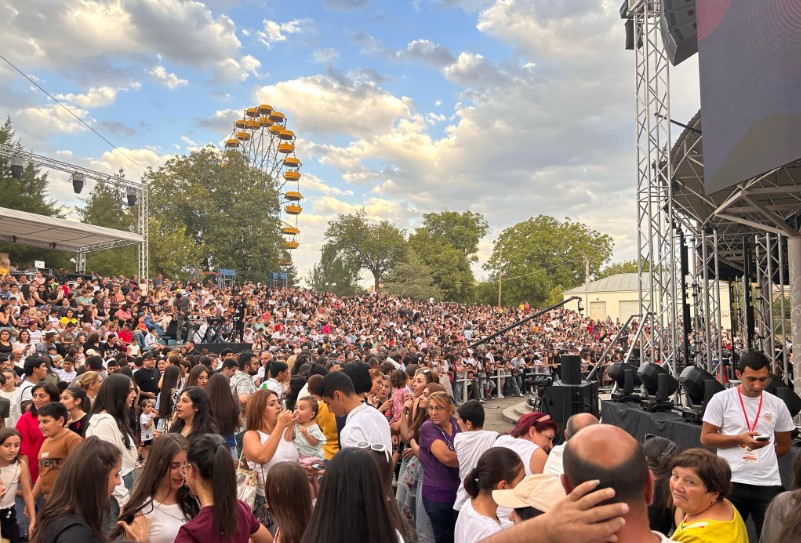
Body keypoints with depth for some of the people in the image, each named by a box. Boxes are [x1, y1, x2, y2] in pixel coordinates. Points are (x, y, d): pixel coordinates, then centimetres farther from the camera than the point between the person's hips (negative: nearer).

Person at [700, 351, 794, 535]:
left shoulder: (777, 405, 7)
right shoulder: (721, 400, -3)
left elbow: (784, 446, 17)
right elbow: (706, 438, -4)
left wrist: (763, 457, 5)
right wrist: (740, 439, -14)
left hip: (769, 484, 3)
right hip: (731, 482, -2)